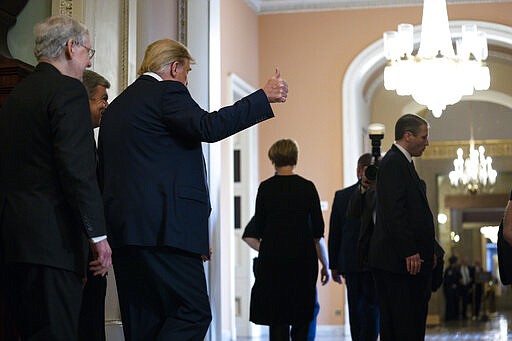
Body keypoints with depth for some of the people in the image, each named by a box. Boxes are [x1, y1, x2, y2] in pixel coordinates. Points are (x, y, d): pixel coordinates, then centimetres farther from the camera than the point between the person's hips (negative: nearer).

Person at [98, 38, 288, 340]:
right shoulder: (168, 91, -2)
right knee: (194, 313, -7)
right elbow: (208, 127, -18)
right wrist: (265, 97, -12)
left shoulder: (115, 107, 24)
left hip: (122, 228, 9)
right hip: (163, 229, -9)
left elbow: (104, 174, 23)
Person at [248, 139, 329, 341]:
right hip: (303, 256, 0)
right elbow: (318, 232, 0)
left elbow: (259, 229, 3)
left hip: (273, 256, 0)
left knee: (277, 318, 3)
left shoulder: (266, 187, -1)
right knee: (302, 317, 10)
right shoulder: (307, 187, -1)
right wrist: (325, 265, 8)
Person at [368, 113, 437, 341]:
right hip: (399, 261, -10)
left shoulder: (401, 162, 20)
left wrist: (429, 250, 18)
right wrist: (409, 252, -22)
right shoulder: (393, 163, -12)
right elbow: (394, 212, -20)